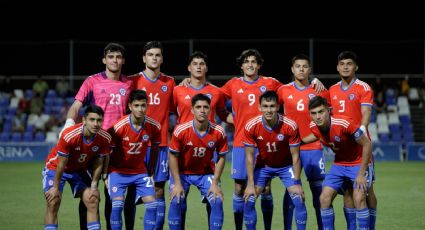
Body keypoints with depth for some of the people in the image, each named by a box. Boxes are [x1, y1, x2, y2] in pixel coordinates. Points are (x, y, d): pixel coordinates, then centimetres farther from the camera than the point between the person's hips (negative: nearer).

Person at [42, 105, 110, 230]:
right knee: (53, 202, -16)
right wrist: (56, 187, -18)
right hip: (55, 167, -4)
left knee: (93, 200, -5)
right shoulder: (69, 135, -34)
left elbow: (98, 163, -6)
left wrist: (94, 186, -5)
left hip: (79, 170, 4)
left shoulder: (105, 138, -21)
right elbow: (61, 164, -24)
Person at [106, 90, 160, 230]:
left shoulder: (154, 126, -10)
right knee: (117, 205, -18)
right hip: (118, 170, -3)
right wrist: (105, 175, -8)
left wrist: (151, 172, 8)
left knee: (152, 204, -7)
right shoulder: (119, 126, -20)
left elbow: (154, 149, 7)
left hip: (140, 171, 3)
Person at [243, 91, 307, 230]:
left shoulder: (290, 126, -26)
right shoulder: (251, 127, -23)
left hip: (286, 165, -1)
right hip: (263, 165, 1)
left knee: (299, 200, -13)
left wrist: (297, 183, -16)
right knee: (249, 200, -9)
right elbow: (249, 157, -13)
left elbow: (295, 156, -15)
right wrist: (251, 184, -15)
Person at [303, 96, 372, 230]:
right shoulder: (314, 127, -12)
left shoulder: (345, 123, -31)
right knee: (324, 198, -5)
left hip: (358, 163, -6)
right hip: (339, 164, 6)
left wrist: (361, 174, -21)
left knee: (359, 199, -21)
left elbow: (367, 145, -22)